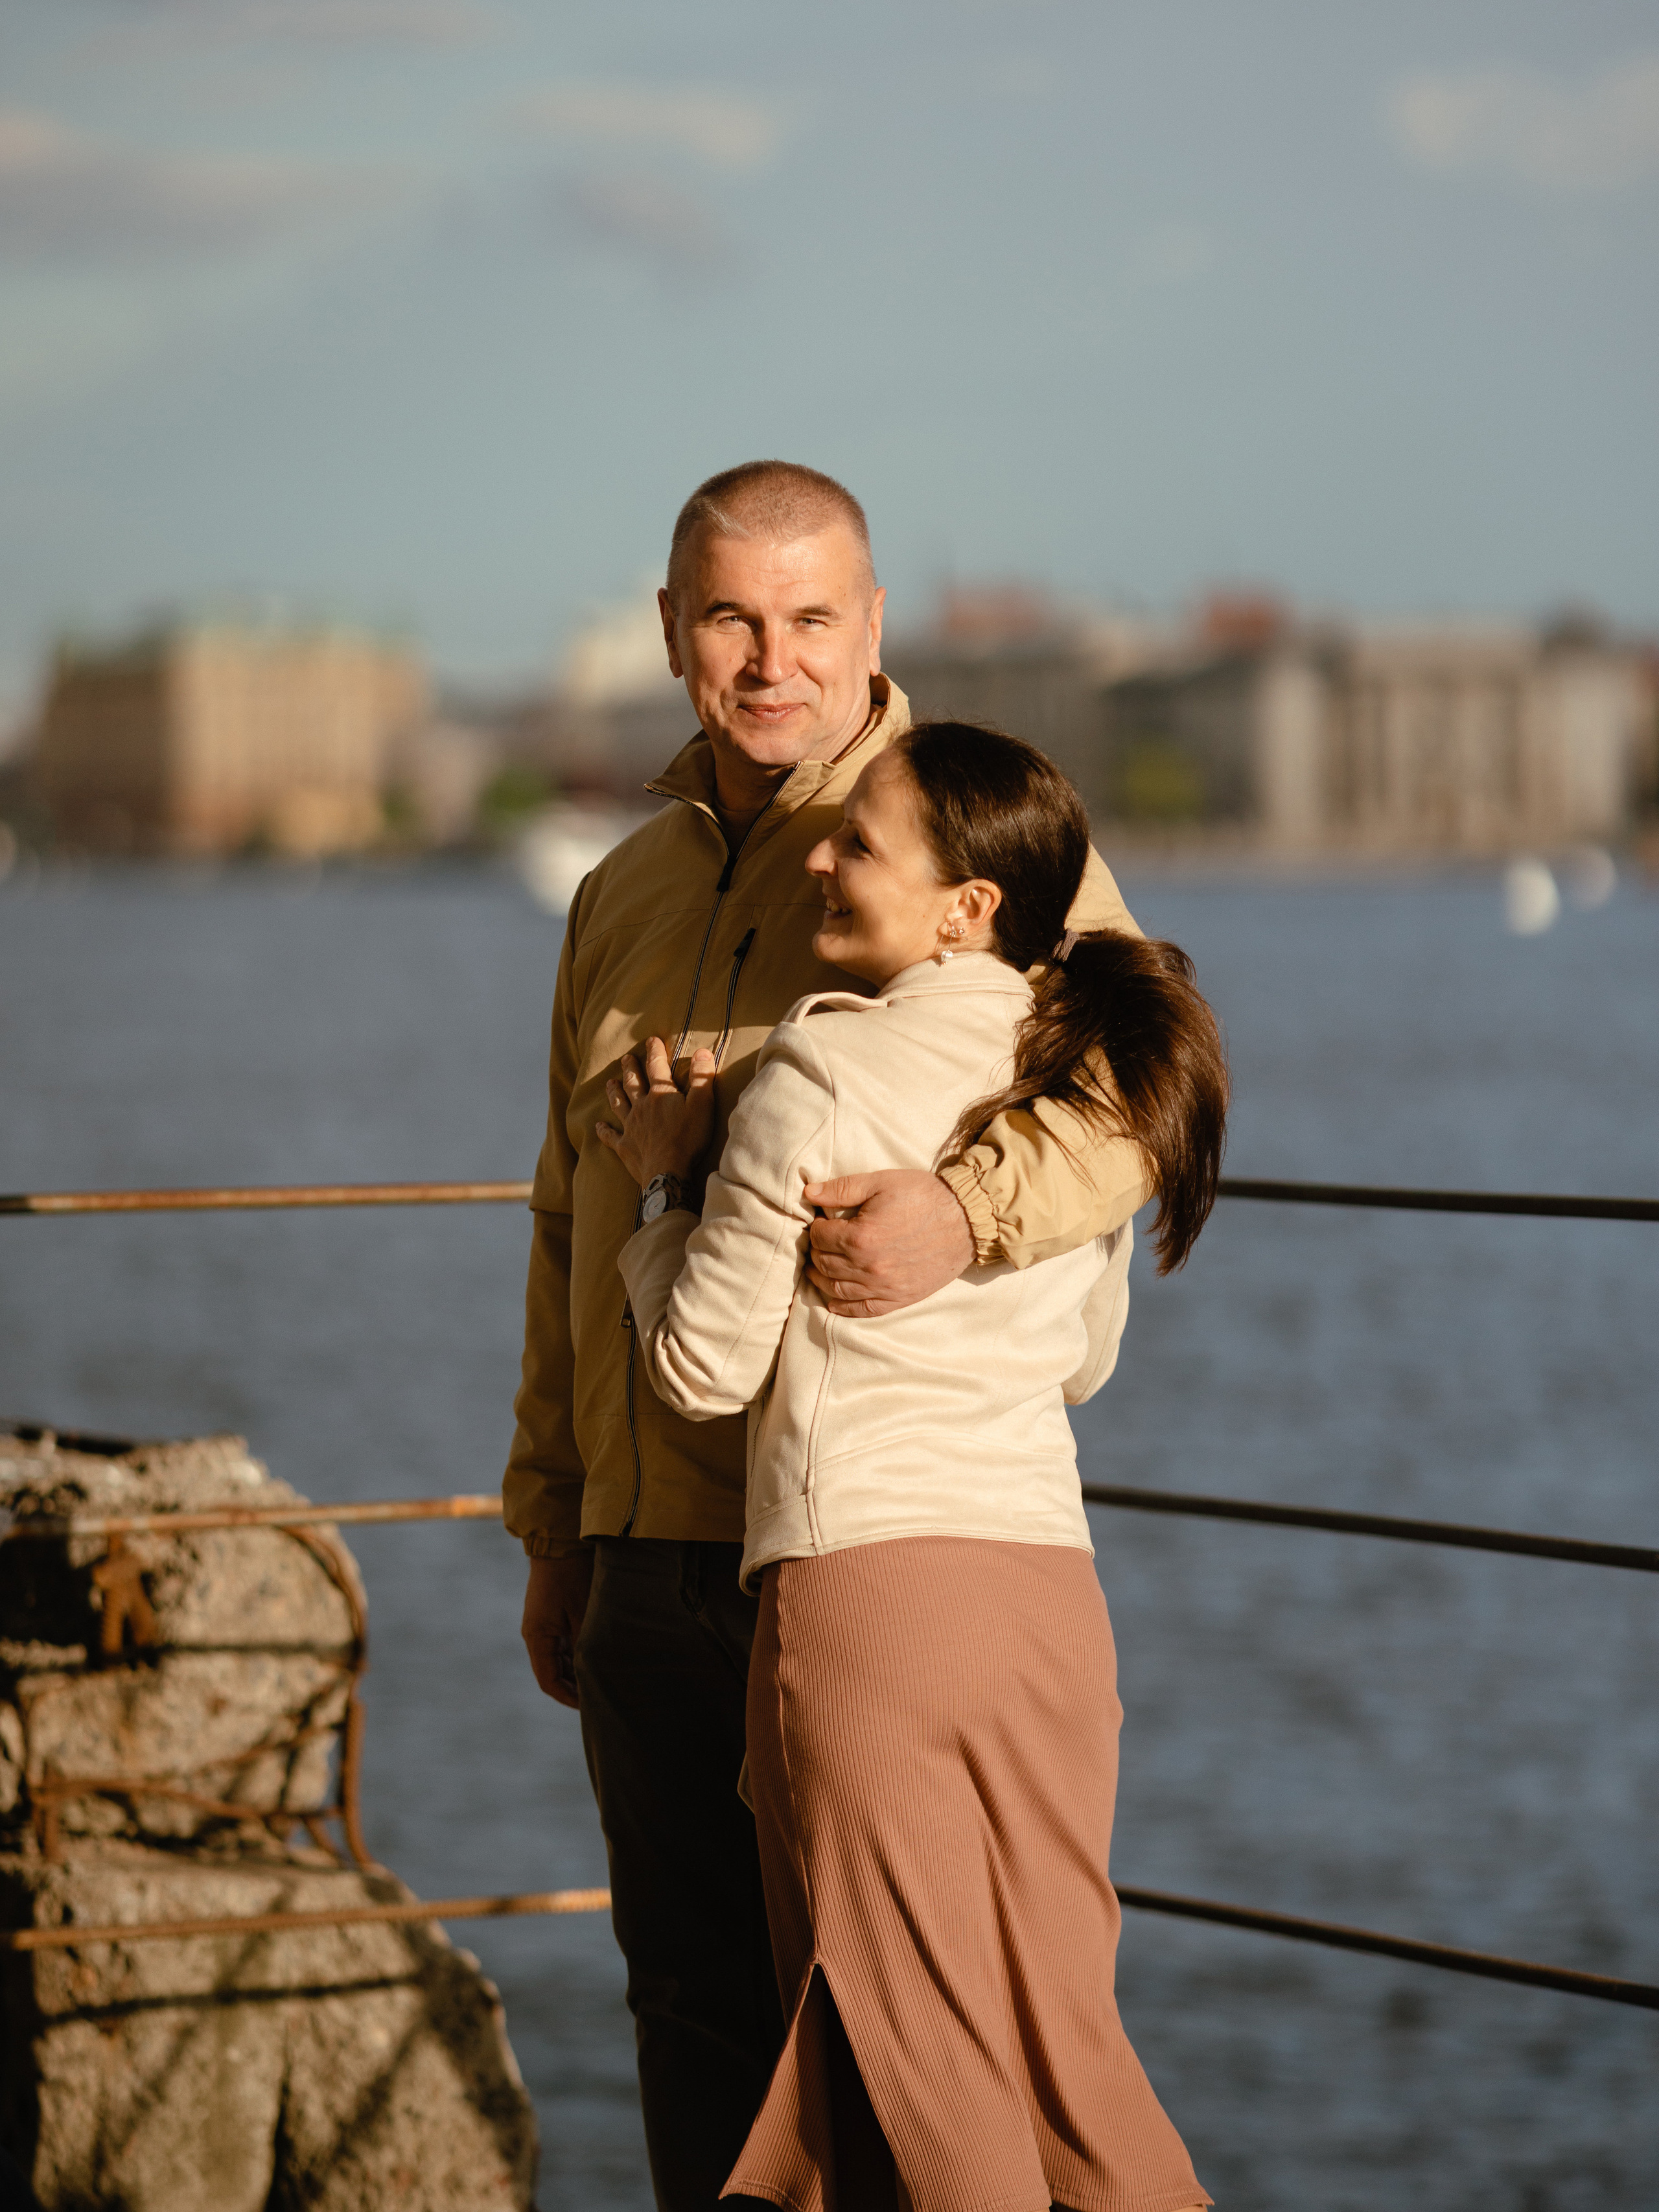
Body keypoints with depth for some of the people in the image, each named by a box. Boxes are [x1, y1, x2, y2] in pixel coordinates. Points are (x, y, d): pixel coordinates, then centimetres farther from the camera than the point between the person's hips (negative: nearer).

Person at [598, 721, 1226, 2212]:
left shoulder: (820, 1078, -8)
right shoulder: (1095, 1079, 10)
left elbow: (706, 1366, -3)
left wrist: (669, 1179, 10)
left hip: (862, 1583, -5)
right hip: (1052, 1588, 6)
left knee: (915, 2051, 3)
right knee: (1060, 2034, 13)